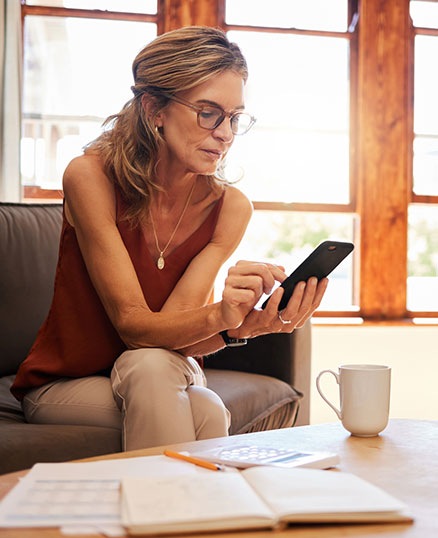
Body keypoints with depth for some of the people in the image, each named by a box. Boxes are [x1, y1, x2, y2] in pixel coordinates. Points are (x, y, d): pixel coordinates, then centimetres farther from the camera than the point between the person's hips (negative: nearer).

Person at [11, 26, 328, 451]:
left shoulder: (230, 208, -11)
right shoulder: (90, 176, -20)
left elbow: (171, 323, -18)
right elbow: (132, 324, -25)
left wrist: (248, 324, -39)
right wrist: (220, 317, -45)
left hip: (168, 380, 3)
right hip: (65, 384, -2)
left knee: (206, 412, -32)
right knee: (188, 399, -31)